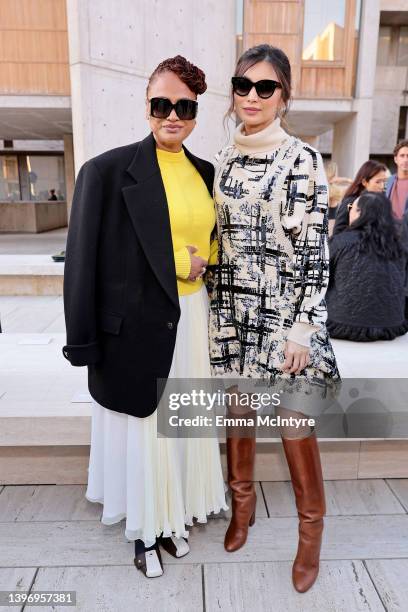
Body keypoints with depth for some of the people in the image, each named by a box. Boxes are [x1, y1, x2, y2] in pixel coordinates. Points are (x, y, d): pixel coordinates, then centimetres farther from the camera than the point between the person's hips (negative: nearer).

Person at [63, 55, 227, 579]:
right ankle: (144, 529, 35)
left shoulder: (205, 172, 7)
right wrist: (82, 343, -12)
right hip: (135, 324, -5)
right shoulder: (108, 170, -10)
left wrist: (202, 261, -4)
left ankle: (171, 516, 41)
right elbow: (82, 261, -11)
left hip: (191, 318, 6)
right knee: (142, 424, 10)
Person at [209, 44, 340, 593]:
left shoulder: (302, 160, -6)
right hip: (232, 310, 5)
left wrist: (303, 329, -13)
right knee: (235, 410, 15)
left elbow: (314, 252, -9)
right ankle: (243, 502, 39)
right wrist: (217, 308, 9)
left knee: (295, 424, 4)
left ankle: (311, 529, 28)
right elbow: (219, 240, 12)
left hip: (283, 313, -5)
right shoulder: (224, 160, 9)